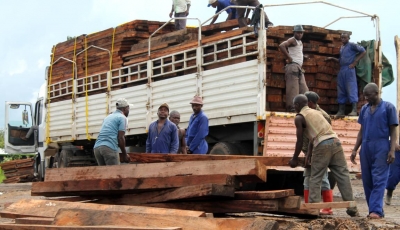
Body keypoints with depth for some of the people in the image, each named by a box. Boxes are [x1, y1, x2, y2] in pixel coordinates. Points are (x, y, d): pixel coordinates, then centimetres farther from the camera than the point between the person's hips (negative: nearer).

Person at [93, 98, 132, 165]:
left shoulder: (108, 117, 27)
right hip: (109, 147, -8)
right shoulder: (122, 118, 3)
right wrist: (124, 155, 2)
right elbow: (120, 138, -5)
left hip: (97, 147, 8)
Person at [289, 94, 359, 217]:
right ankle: (351, 208, 4)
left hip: (322, 146, -6)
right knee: (343, 175, 5)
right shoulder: (316, 112, 26)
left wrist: (295, 159, 15)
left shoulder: (299, 118, 6)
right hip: (335, 142, 6)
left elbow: (300, 141, 3)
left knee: (315, 178, 5)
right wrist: (309, 154, 36)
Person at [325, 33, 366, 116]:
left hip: (349, 69, -8)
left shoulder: (351, 45, -1)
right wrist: (332, 59, 13)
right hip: (341, 70, 8)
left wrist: (355, 62, -9)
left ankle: (354, 110, -14)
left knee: (351, 89, -11)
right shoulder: (341, 47, 21)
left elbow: (363, 51, -6)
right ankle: (341, 111, 10)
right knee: (341, 91, 7)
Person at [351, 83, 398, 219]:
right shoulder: (364, 109, 15)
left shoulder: (388, 107, 0)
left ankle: (376, 210, -13)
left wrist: (392, 150, -10)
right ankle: (376, 210, 12)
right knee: (367, 181, 5)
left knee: (379, 180, -9)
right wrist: (355, 149, 13)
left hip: (381, 148, -6)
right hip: (366, 148, 6)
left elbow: (393, 130, -1)